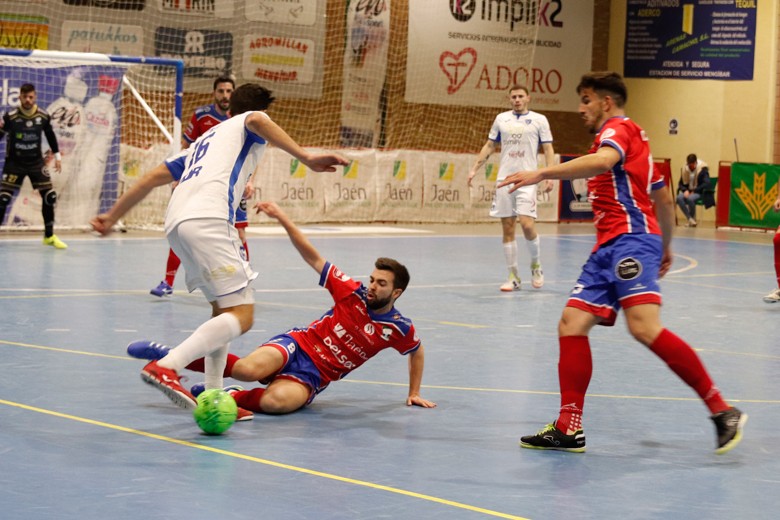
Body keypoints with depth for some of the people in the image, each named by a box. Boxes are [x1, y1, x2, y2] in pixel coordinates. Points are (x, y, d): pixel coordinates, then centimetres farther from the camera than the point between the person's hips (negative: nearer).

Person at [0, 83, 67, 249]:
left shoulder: (43, 116, -7)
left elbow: (50, 135, 9)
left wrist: (57, 156, 13)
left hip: (36, 162, 3)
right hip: (14, 162, -2)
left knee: (50, 196, -2)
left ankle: (49, 236, 13)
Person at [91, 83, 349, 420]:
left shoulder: (206, 139, 38)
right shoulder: (246, 124, 19)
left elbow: (153, 177, 33)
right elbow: (257, 120, -9)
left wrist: (112, 217, 39)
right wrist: (306, 157, -19)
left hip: (176, 224, 8)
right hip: (207, 221, -8)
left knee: (223, 309, 19)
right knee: (241, 314, -12)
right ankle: (165, 367, -27)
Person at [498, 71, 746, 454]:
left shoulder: (619, 128, -1)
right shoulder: (628, 140, 30)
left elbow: (603, 162, -26)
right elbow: (664, 198, 35)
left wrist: (541, 174, -31)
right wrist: (666, 246, 43)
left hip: (631, 239, -10)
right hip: (608, 248, 11)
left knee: (645, 327, -24)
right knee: (571, 325, -1)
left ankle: (722, 412, -21)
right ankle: (569, 429, -3)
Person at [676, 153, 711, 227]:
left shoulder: (703, 169, -9)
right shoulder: (685, 169, 4)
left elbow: (706, 184, -17)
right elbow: (681, 183, 11)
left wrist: (693, 191, -20)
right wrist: (685, 190, -11)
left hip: (699, 193, -4)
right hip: (687, 191, 4)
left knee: (690, 198, -37)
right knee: (679, 198, -30)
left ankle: (693, 219, -14)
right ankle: (690, 219, -26)